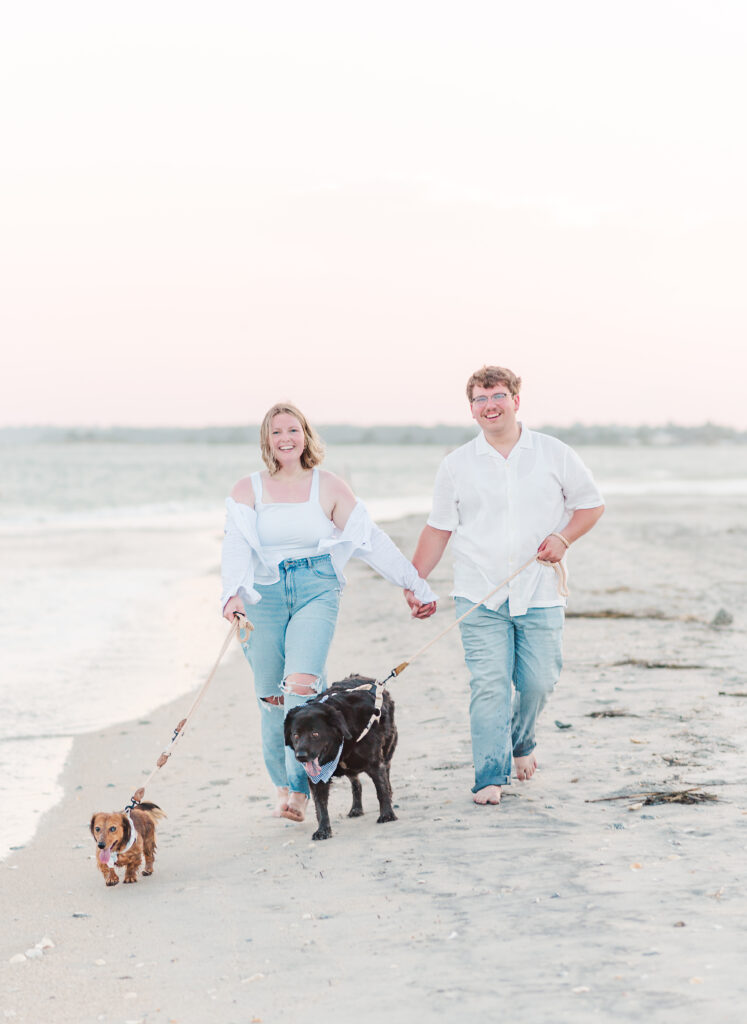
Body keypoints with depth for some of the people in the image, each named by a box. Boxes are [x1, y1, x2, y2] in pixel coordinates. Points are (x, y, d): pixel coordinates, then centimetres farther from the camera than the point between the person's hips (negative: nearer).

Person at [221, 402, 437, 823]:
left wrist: (416, 585, 7)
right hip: (264, 595, 2)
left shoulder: (329, 487, 4)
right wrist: (233, 593, -24)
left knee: (302, 684, -20)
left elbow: (371, 539, 7)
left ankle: (300, 790, -19)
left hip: (316, 591, -1)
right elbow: (237, 547, -6)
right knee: (271, 697, 2)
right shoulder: (248, 490, 5)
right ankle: (283, 785, 20)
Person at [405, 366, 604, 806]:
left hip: (540, 594, 0)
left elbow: (591, 503, 11)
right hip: (481, 596, 0)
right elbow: (438, 528, 12)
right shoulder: (456, 466, 7)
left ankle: (521, 742, 31)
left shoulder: (554, 454, 4)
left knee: (538, 682, 0)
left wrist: (563, 538, -6)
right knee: (489, 684, -9)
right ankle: (491, 777, -4)